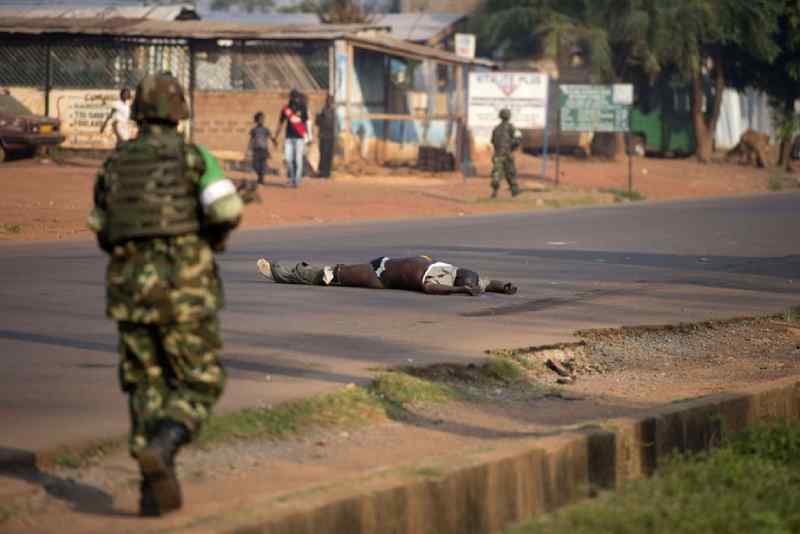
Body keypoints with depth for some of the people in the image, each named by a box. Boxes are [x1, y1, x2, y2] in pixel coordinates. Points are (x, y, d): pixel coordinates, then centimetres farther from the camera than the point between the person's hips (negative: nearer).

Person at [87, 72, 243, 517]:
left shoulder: (114, 164, 11)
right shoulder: (194, 156, -2)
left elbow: (105, 234, 19)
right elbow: (228, 211, -16)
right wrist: (213, 238, 6)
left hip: (130, 288, 4)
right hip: (184, 291, -4)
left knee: (148, 389, 15)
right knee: (199, 388, 5)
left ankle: (157, 490, 6)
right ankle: (160, 450, -23)